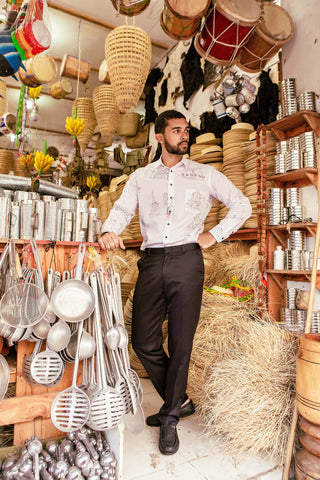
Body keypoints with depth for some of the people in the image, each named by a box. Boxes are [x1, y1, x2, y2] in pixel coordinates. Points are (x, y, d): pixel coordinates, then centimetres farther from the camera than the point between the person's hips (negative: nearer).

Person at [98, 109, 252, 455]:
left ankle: (170, 418, 23)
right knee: (144, 342, 2)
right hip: (152, 261, 2)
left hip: (187, 260, -1)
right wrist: (109, 231, -14)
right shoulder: (141, 177, 18)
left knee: (180, 343, 1)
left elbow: (242, 205, 15)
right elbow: (122, 209, 8)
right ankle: (180, 402, 27)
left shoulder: (204, 174, 13)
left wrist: (215, 235, 3)